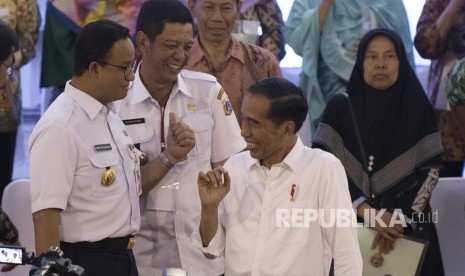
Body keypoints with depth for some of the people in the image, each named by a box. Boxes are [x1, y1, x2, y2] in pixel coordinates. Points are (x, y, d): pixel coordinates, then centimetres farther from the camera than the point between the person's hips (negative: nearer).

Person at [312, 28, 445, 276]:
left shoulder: (419, 109, 2)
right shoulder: (340, 107, 1)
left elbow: (429, 171, -2)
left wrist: (399, 220, -16)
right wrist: (369, 213, -17)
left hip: (409, 229, 0)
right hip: (350, 224, 0)